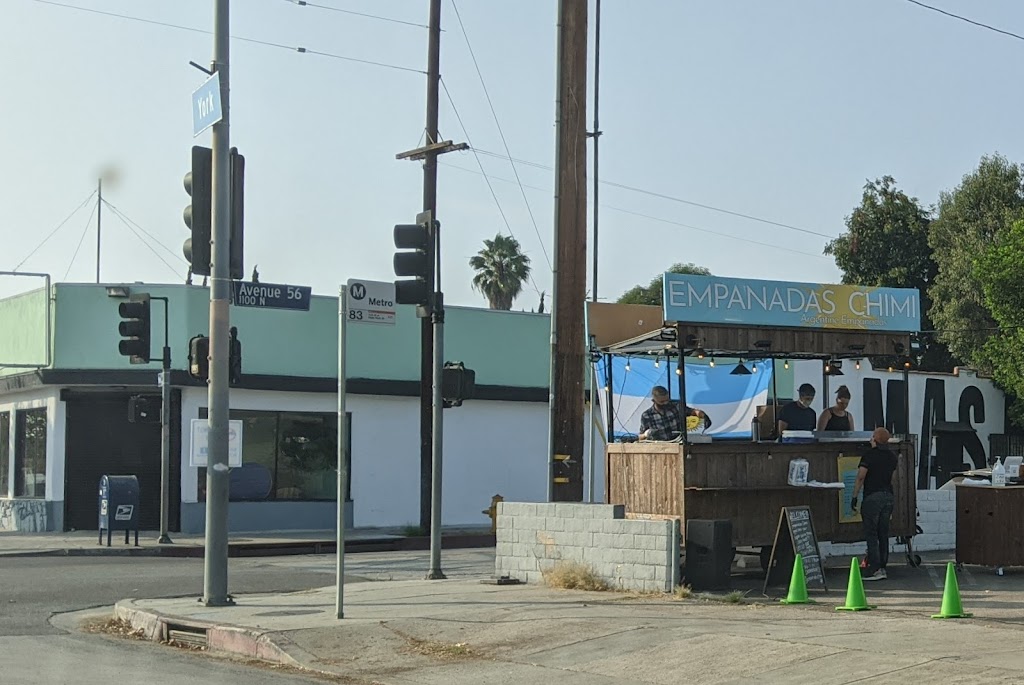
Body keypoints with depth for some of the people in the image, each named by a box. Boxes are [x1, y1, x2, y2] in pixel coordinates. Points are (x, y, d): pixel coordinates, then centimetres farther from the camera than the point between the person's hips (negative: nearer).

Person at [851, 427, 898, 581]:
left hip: (872, 496, -7)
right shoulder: (891, 456, 11)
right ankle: (882, 567, 13)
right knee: (883, 534, 11)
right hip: (888, 496, 7)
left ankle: (875, 569, -10)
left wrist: (854, 497, -7)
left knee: (871, 533, -4)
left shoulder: (869, 455, -10)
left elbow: (861, 477, -12)